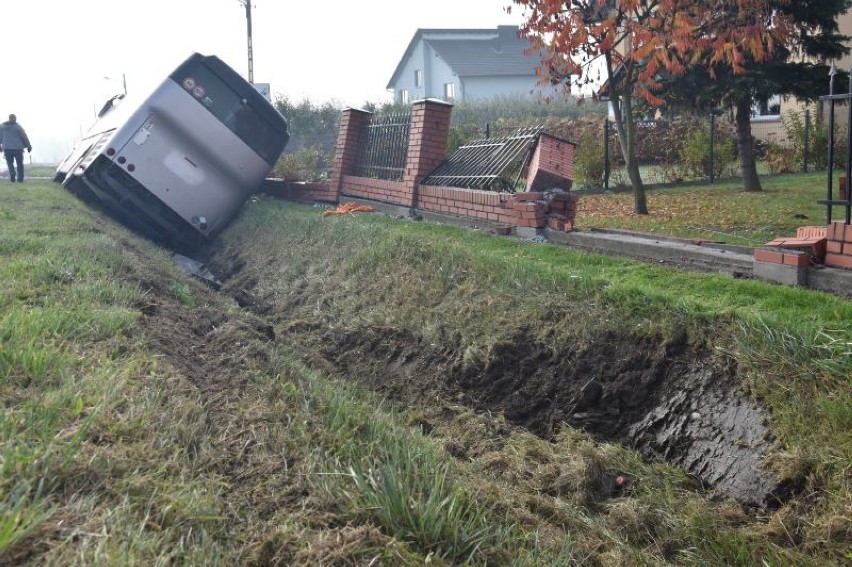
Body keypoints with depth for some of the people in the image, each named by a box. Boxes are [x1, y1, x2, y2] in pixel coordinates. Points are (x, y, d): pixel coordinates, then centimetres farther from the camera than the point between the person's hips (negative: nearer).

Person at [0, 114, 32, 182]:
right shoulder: (18, 126, -8)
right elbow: (24, 137, -6)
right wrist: (28, 146, 4)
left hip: (7, 148, 2)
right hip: (18, 148, -2)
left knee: (10, 162, 14)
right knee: (19, 164, 7)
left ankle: (12, 172, -15)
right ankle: (20, 179, 5)